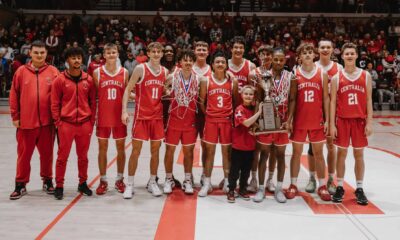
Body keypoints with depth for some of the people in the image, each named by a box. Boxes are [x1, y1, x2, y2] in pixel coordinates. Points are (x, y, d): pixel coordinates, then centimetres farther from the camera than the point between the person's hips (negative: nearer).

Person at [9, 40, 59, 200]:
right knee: (24, 154, 7)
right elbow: (14, 95, 4)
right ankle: (20, 185, 18)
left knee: (47, 153, 11)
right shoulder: (21, 71, 1)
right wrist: (15, 116, 2)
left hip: (47, 122, 0)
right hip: (25, 122, 0)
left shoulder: (53, 72, 1)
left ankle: (47, 181, 27)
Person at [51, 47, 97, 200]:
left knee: (83, 156, 11)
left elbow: (93, 102, 9)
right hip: (66, 124, -2)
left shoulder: (88, 80, 5)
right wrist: (58, 122, -5)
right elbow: (55, 103, 0)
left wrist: (92, 122, 5)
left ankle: (83, 183, 25)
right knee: (62, 156, 3)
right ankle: (59, 186, 13)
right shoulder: (60, 80, -2)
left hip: (85, 124, 2)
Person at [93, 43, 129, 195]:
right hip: (103, 116, -1)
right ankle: (103, 180, 15)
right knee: (102, 147, 5)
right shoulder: (97, 72, 0)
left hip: (119, 116, 1)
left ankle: (119, 179, 20)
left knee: (121, 147, 7)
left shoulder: (124, 72, 2)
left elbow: (126, 94, 10)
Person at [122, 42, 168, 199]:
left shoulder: (165, 72, 7)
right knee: (136, 150, -2)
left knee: (155, 149, 8)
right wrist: (124, 110, -15)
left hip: (157, 116, 4)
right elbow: (128, 89, -7)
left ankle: (152, 182, 20)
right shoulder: (140, 69, -7)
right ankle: (130, 184, 9)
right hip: (141, 116, -4)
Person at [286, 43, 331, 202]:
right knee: (296, 152, 6)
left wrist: (327, 120, -1)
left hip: (317, 121, 1)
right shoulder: (295, 74, 0)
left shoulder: (322, 74, 2)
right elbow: (292, 99, 0)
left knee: (318, 152, 8)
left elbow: (325, 98, 3)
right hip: (299, 121, 0)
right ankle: (293, 185, 15)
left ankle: (322, 186, 15)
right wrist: (289, 120, -6)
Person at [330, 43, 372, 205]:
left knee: (359, 154, 6)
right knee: (341, 153, 4)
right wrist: (332, 124, -6)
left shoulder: (366, 76, 3)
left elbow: (368, 100, 3)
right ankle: (340, 187, 14)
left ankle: (359, 189, 14)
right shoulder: (337, 77, 1)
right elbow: (332, 102, 0)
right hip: (342, 120, -1)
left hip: (360, 120, 1)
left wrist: (369, 122, -4)